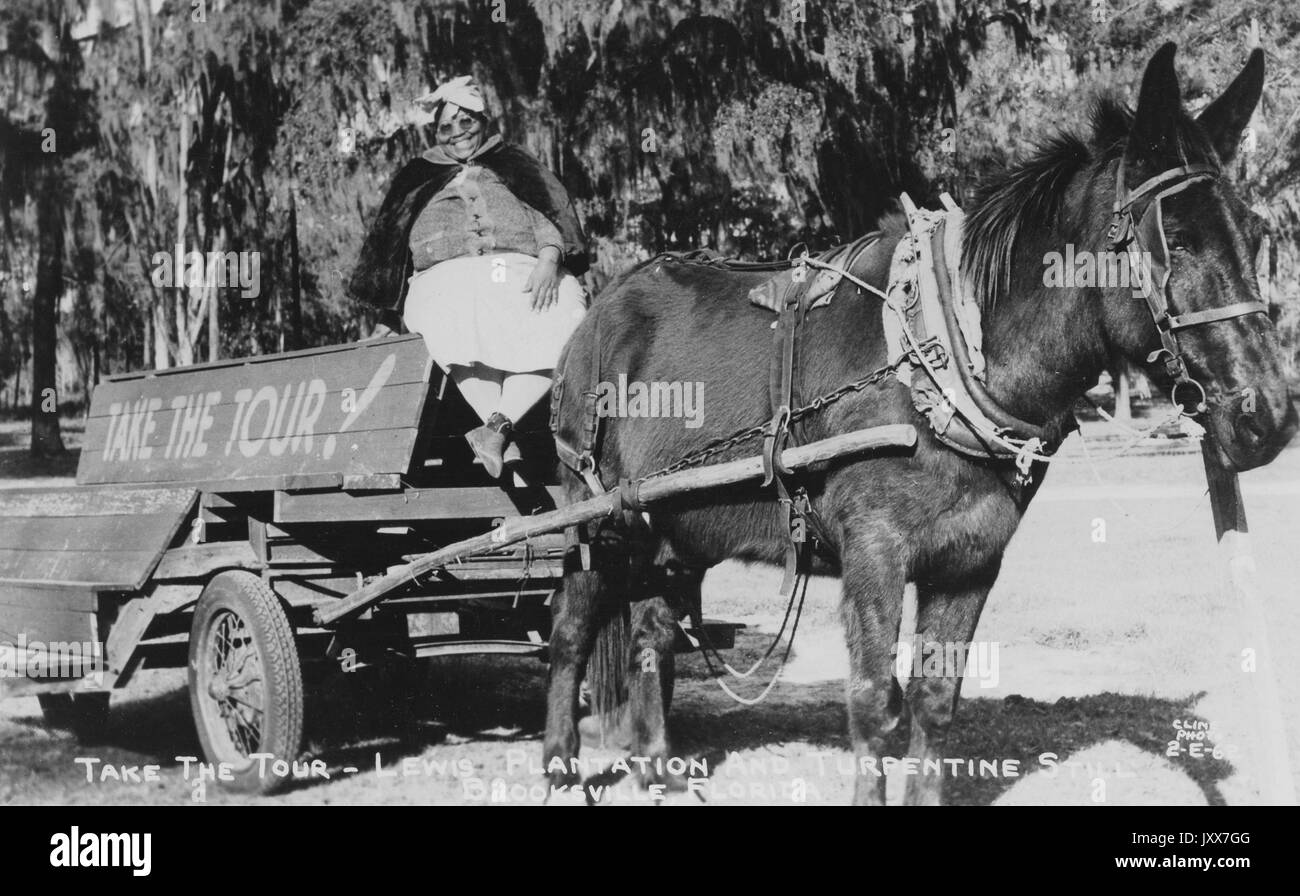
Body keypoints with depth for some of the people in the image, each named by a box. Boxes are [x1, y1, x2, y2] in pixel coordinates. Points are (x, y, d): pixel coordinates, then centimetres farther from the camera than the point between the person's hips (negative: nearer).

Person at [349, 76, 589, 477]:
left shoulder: (517, 166, 27)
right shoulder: (418, 180, 29)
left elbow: (557, 216, 13)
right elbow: (387, 244, 26)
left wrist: (549, 260, -9)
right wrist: (387, 321, 16)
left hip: (522, 274, 1)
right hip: (448, 277, -1)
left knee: (562, 328, -35)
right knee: (457, 331, -40)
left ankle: (498, 426, -43)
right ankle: (505, 444, -47)